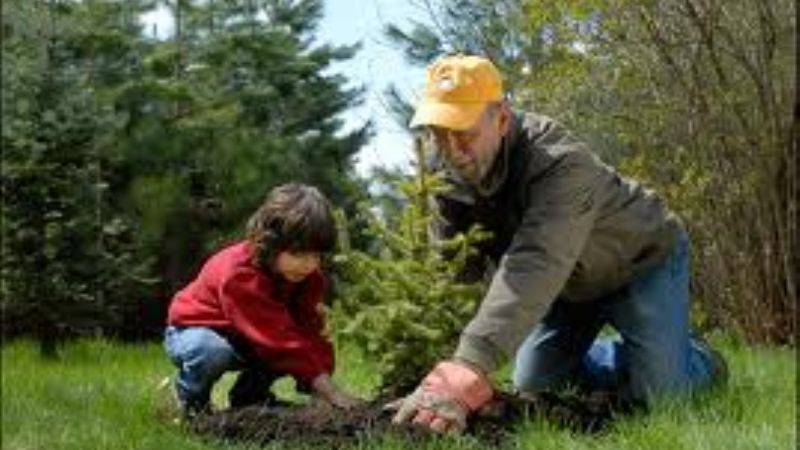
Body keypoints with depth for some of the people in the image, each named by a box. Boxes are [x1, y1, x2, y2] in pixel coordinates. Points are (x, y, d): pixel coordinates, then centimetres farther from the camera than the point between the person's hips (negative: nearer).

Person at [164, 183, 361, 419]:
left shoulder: (308, 275, -14)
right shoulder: (238, 274, -37)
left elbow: (309, 331, -18)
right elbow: (279, 339, -42)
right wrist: (330, 391, -45)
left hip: (241, 340, 6)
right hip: (193, 330, -6)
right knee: (212, 351, -41)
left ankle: (247, 395, 4)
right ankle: (192, 397, -7)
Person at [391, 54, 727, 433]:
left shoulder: (561, 164, -41)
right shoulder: (448, 173, -19)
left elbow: (534, 266, -55)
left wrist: (469, 367, -67)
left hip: (643, 258, -6)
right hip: (572, 279, 7)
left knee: (658, 391, -19)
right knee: (534, 383, 4)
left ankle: (698, 358, 16)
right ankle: (631, 356, 27)